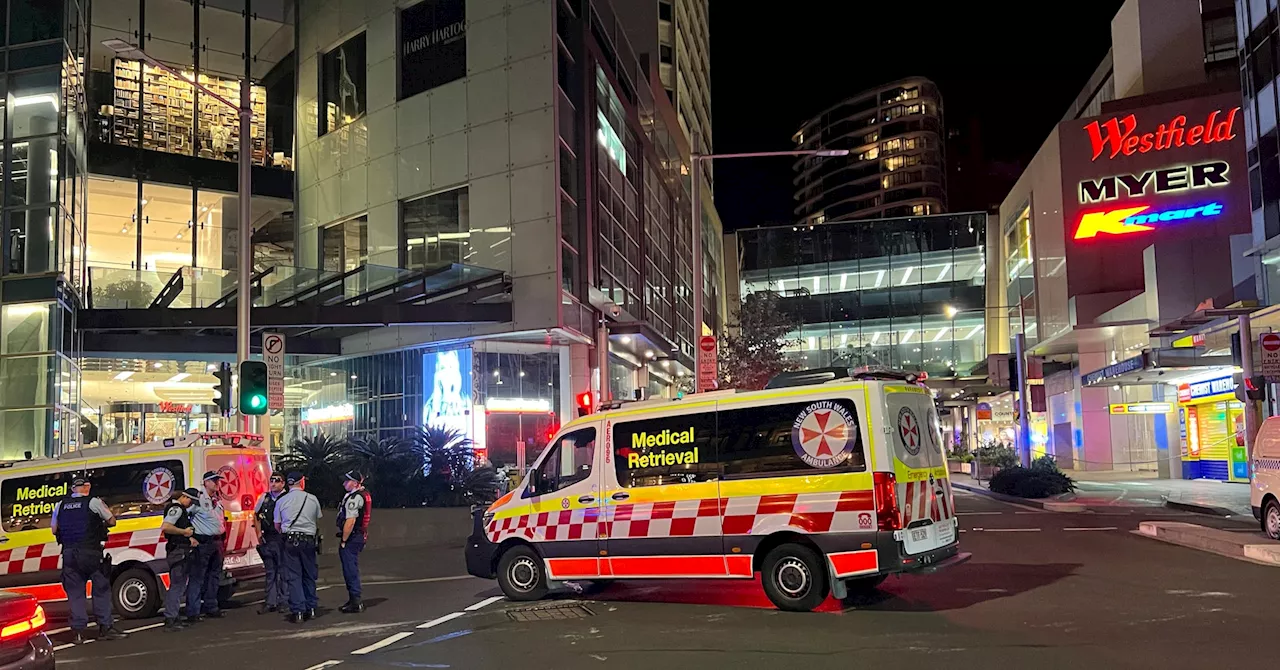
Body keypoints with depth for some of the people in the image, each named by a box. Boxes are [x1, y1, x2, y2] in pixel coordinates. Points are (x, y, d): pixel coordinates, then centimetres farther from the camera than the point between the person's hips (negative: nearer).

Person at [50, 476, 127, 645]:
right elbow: (111, 521, 3)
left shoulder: (60, 506, 8)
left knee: (75, 592, 8)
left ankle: (79, 631, 6)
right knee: (101, 589, 8)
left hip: (69, 554, 3)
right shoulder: (94, 502, -3)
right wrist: (108, 511, 23)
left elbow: (54, 530, 14)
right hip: (90, 553, -3)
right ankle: (105, 627, 9)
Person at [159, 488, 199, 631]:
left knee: (180, 585, 14)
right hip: (177, 551, -11)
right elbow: (165, 527, -27)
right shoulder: (176, 509, -12)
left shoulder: (182, 510, 20)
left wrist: (189, 538, 16)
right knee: (176, 585, -11)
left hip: (184, 552, 11)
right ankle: (170, 620, -12)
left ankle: (175, 618, 21)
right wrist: (184, 532, -18)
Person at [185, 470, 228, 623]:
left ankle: (211, 607, 23)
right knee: (197, 578, -6)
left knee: (214, 576, 14)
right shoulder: (198, 499, -11)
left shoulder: (218, 499, 15)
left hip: (217, 541, 8)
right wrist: (191, 536, -14)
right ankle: (193, 612, -4)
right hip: (203, 543, -8)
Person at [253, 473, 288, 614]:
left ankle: (284, 601, 7)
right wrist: (259, 533, 13)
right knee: (270, 572, 11)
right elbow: (256, 515, 22)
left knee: (283, 571, -1)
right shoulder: (264, 497, 10)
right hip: (267, 539, 6)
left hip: (282, 539, -6)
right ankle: (270, 602, 17)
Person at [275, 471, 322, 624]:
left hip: (290, 541, -1)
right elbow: (318, 522, 11)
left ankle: (297, 611, -1)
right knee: (309, 575, 13)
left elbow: (277, 525, 8)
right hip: (308, 540, 1)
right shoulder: (312, 499, 4)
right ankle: (311, 609, 17)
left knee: (294, 576, 2)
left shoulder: (281, 501, 2)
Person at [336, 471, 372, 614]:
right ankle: (354, 600, 26)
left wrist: (343, 541, -18)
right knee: (352, 570, 18)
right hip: (360, 536, 10)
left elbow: (350, 522, -23)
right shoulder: (364, 494, 12)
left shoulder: (354, 498, -18)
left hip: (351, 538, -10)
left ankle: (355, 603, -3)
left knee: (351, 570, -5)